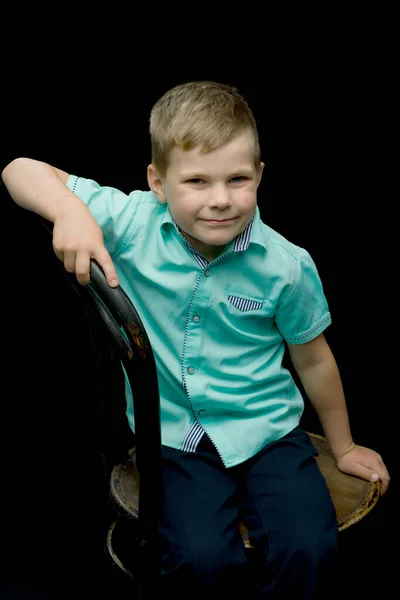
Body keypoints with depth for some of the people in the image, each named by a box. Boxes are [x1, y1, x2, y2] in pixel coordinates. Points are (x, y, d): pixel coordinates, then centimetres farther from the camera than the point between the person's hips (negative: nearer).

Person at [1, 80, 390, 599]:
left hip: (265, 427, 1)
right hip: (174, 435, 0)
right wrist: (70, 210, -30)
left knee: (309, 551, -20)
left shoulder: (286, 265, -9)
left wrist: (343, 447, 18)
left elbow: (313, 360, 6)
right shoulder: (133, 223, -11)